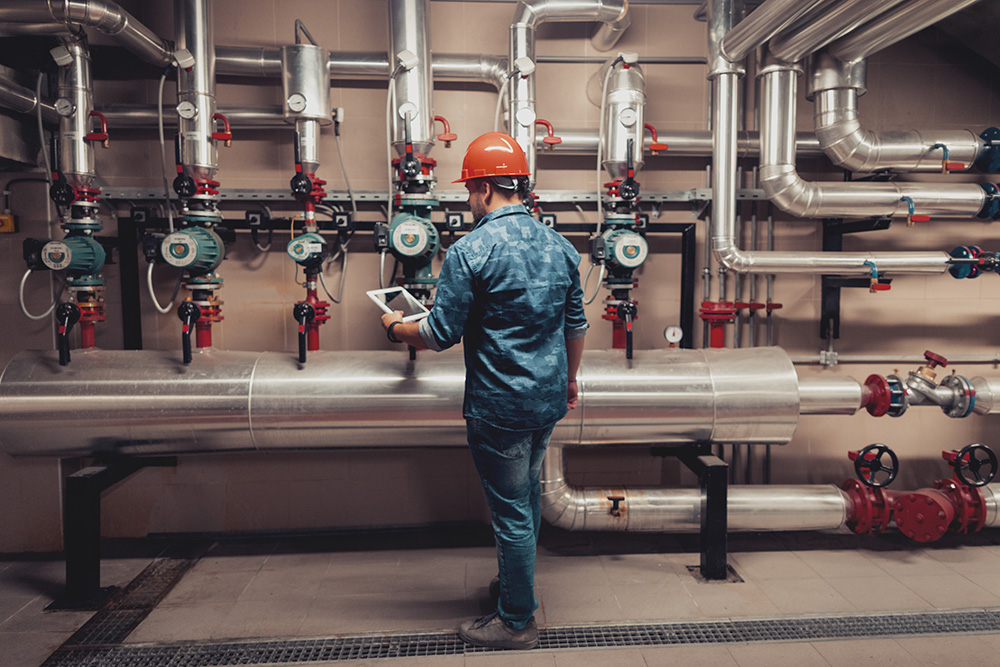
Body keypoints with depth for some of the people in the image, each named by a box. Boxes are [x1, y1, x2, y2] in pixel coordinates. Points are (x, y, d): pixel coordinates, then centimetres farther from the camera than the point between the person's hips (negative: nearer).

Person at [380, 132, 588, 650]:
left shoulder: (469, 251, -17)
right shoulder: (560, 247, 5)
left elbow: (440, 335, -15)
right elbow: (575, 325, 13)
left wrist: (396, 327, 5)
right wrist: (571, 379, 26)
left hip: (500, 406, -7)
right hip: (550, 399, 7)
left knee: (511, 510, 6)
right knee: (527, 492, 24)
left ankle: (517, 622, 23)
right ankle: (516, 584, 44)